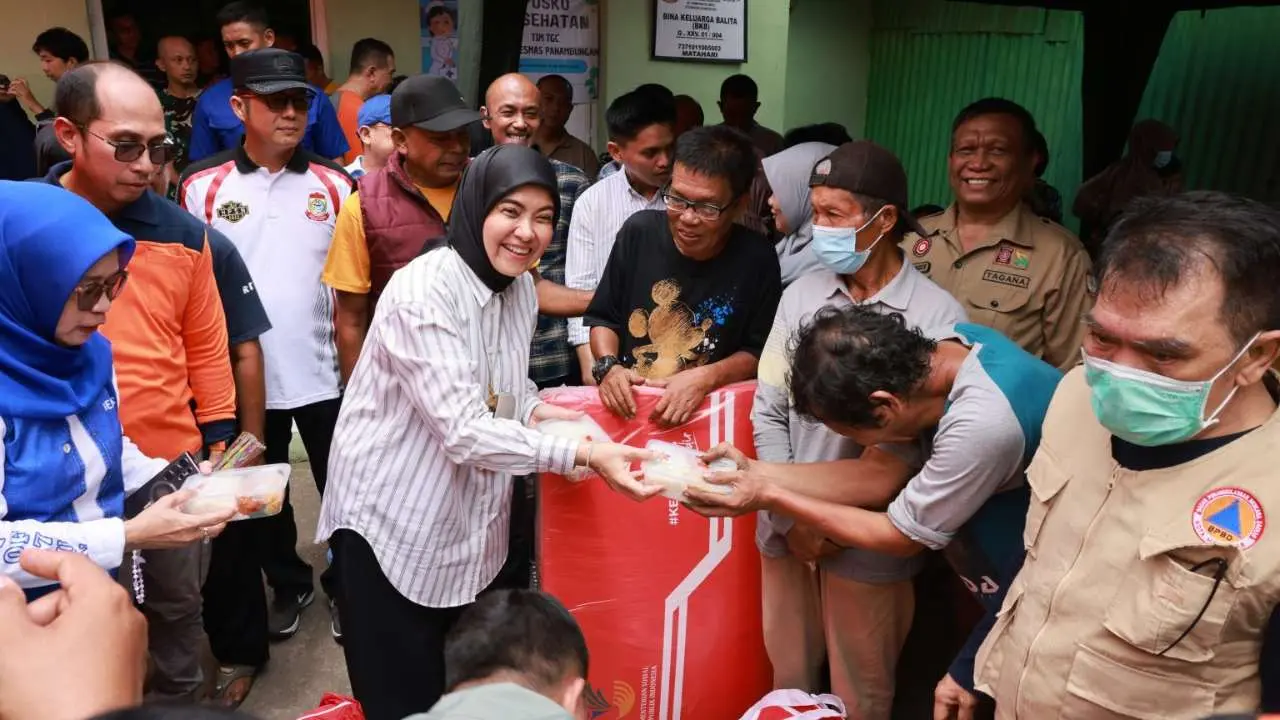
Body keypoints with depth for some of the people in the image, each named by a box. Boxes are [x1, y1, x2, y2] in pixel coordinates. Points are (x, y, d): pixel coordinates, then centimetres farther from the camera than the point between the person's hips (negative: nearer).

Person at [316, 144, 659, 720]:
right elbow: (464, 430, -28)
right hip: (391, 526, -7)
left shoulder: (520, 288, 2)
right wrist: (583, 453, -31)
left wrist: (535, 410, -6)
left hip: (472, 528, 7)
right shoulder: (423, 291, -22)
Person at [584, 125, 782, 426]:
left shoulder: (757, 260, -8)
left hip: (710, 413, 1)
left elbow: (758, 352, 1)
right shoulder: (639, 231, -3)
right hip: (625, 407, -1)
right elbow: (603, 318, 8)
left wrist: (706, 378, -16)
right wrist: (607, 367, -10)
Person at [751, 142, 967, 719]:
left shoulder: (938, 315, -12)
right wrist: (790, 515, -5)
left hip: (869, 540, -3)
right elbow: (768, 412, 3)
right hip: (788, 529, 4)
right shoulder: (801, 295, 1)